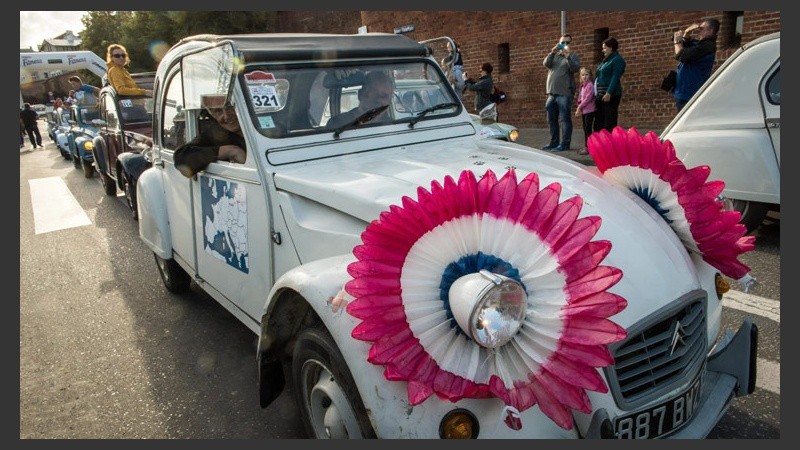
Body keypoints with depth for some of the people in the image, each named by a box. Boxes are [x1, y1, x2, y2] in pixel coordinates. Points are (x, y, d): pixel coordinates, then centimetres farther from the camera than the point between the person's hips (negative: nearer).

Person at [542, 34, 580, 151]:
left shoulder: (573, 55, 4)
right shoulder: (554, 55, 18)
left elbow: (575, 68, -12)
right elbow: (546, 64, 0)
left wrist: (567, 55, -21)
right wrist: (552, 52, -14)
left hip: (565, 93, -6)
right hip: (552, 92, 6)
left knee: (564, 119, -9)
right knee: (552, 119, 11)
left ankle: (565, 144, -8)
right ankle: (554, 142, 20)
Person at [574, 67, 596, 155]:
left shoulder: (590, 85, -12)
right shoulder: (582, 86, 14)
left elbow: (587, 98, -19)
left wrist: (579, 107, -15)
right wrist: (579, 109, 4)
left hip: (589, 110, -9)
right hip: (583, 110, 9)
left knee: (588, 128, -8)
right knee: (585, 128, 12)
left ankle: (588, 147, -7)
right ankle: (586, 146, 19)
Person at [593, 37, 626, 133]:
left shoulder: (617, 59, -4)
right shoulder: (605, 60, 23)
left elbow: (615, 78, -15)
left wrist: (609, 93, -24)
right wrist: (596, 94, 17)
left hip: (610, 96, -9)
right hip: (600, 96, 9)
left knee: (609, 124, -10)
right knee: (598, 123, 8)